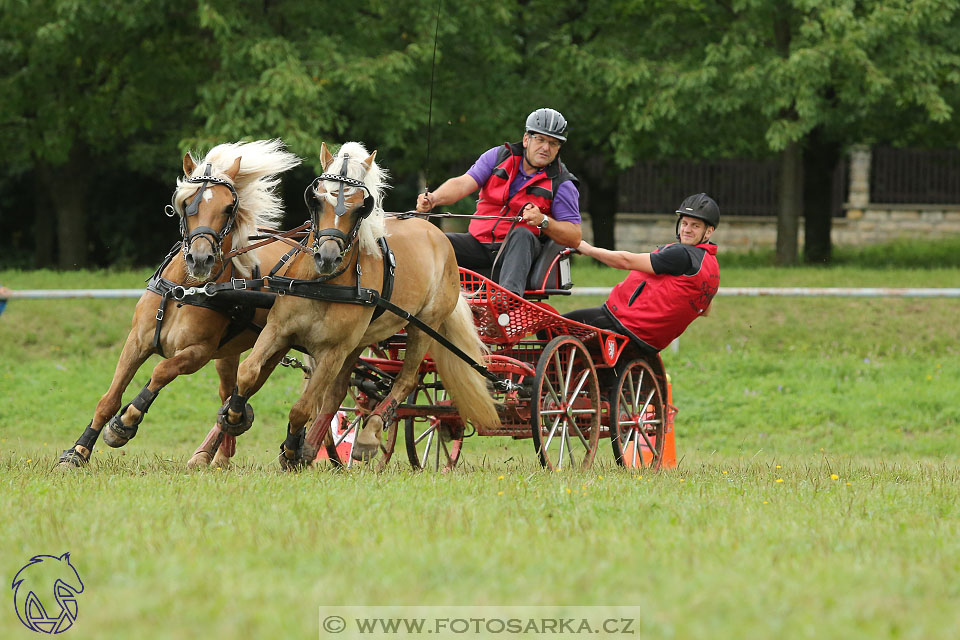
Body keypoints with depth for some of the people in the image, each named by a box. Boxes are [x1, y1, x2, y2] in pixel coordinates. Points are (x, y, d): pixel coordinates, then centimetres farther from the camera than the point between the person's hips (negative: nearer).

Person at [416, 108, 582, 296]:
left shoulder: (561, 184, 0)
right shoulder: (498, 157, 7)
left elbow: (574, 237, -4)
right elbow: (463, 184, -4)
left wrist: (543, 221, -22)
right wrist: (434, 198, -25)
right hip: (479, 243, 3)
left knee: (522, 235, -37)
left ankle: (510, 294, -60)